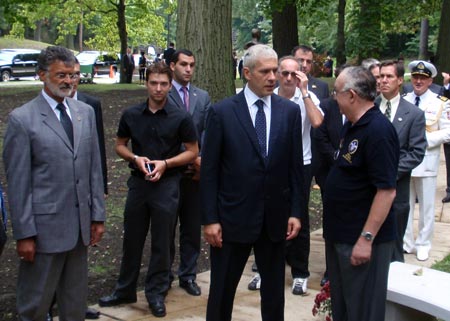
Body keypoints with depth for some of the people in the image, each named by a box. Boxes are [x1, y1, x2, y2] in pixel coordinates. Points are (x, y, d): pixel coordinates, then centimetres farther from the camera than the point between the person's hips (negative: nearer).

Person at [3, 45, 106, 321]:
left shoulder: (86, 112, 9)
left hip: (80, 226, 5)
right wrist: (24, 234, -10)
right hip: (44, 227, -5)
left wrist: (98, 216, 8)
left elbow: (94, 169, 11)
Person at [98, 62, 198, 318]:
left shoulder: (180, 118, -5)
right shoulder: (131, 115, 3)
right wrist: (136, 158, -8)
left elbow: (193, 151, 0)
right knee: (132, 239, 11)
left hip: (167, 184, -2)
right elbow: (120, 145, 13)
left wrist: (165, 163, -13)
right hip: (138, 182, 3)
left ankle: (157, 293, 18)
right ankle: (125, 290, 25)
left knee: (162, 242, 5)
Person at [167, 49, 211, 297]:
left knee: (193, 227, 10)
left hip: (195, 173, 4)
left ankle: (188, 275, 21)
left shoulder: (202, 97, 11)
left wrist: (201, 160, -12)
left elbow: (207, 131, 3)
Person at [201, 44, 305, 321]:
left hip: (275, 218, 2)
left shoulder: (290, 111, 2)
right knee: (222, 291, 8)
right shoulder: (222, 112, -5)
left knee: (274, 291, 15)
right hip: (233, 217, -2)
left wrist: (296, 212, 0)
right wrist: (210, 219, -8)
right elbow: (209, 170, -5)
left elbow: (296, 166, 5)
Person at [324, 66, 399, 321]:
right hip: (340, 233, 9)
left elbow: (387, 191, -24)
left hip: (362, 239, -9)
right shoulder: (352, 125, 8)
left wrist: (366, 239, -24)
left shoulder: (378, 131, -21)